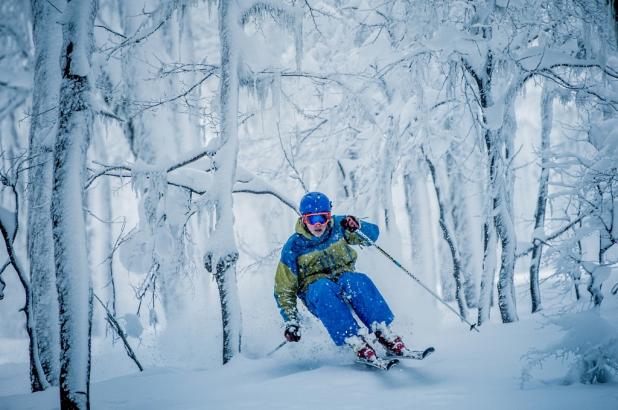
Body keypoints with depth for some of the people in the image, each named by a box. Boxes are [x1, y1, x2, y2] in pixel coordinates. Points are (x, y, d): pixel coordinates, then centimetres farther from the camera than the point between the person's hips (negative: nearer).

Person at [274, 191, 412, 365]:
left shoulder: (338, 226, 0)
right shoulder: (293, 247, -5)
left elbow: (373, 233, 3)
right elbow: (284, 290, 0)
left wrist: (358, 226, -21)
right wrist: (291, 322, -12)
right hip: (315, 290, -2)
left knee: (358, 281, -34)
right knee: (325, 289, -38)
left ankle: (384, 333, -40)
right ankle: (356, 342, -46)